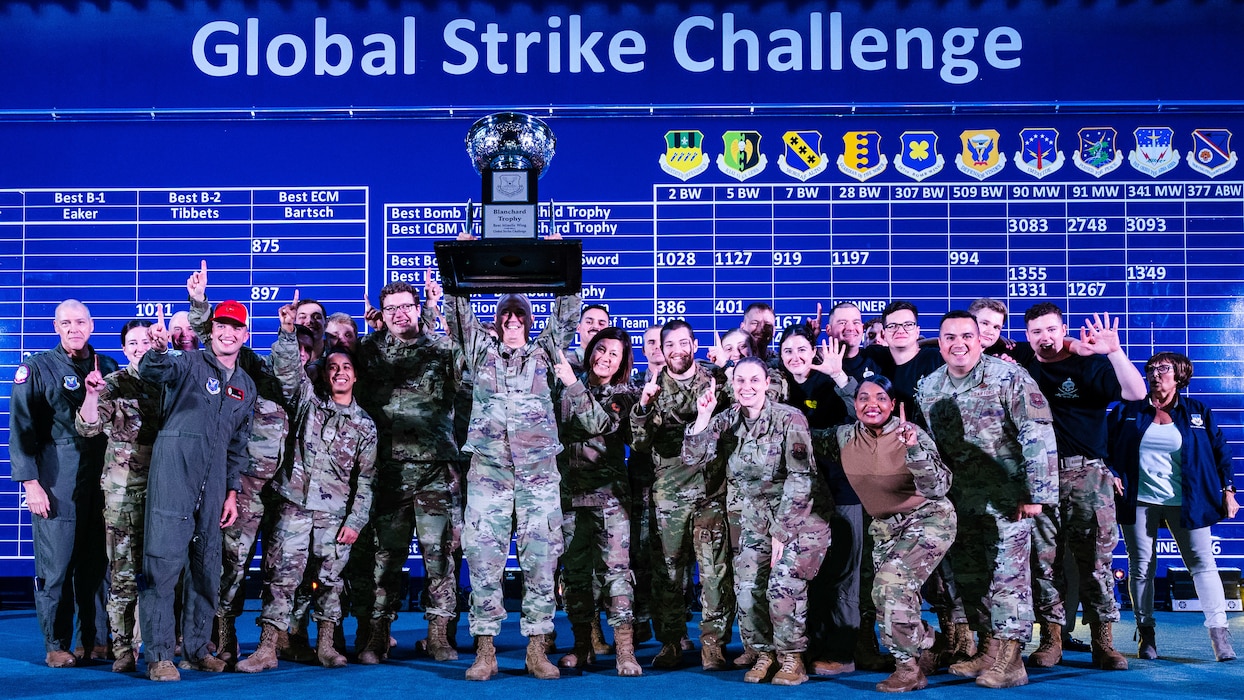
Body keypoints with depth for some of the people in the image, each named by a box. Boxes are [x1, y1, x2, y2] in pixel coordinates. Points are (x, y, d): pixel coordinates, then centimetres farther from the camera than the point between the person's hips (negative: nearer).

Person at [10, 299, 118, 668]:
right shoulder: (36, 369, 2)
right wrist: (30, 482, -9)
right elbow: (20, 429, -2)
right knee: (55, 565, -2)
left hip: (101, 478, 3)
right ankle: (56, 646, 8)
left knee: (97, 563, 5)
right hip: (56, 481, -3)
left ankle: (95, 640, 15)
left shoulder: (108, 368, 13)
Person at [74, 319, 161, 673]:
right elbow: (87, 427, -10)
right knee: (123, 572, -1)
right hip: (124, 490, -2)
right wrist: (92, 394, -25)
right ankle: (123, 649, 6)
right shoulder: (113, 384, 3)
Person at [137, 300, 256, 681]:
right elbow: (152, 371, -21)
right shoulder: (190, 363, 1)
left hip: (213, 481, 6)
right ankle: (158, 655, -4)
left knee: (207, 565, 10)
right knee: (165, 560, -9)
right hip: (174, 470, -6)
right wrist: (158, 349, -43)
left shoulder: (245, 386, 18)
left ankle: (195, 649, 21)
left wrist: (232, 491, 15)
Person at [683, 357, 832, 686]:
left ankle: (791, 658, 2)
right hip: (758, 517, 5)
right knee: (747, 588, -5)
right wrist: (703, 417, -22)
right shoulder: (727, 420, -2)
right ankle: (765, 653, 17)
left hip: (802, 515, -5)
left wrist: (781, 531, -21)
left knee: (784, 584, -18)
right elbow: (693, 458, -9)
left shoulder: (789, 418, -17)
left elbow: (799, 478, -19)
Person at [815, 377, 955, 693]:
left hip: (928, 519, -6)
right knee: (898, 600, 13)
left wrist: (913, 448, -39)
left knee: (891, 585, -22)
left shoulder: (910, 433, -20)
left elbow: (938, 488, -26)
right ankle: (925, 653, 39)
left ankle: (909, 668, -9)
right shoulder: (845, 437, -6)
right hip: (884, 526, 6)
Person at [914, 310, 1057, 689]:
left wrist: (1036, 493, -19)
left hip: (1006, 497, -6)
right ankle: (988, 649, 22)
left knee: (1008, 575, -5)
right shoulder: (927, 387, 5)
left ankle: (1010, 660, 0)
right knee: (969, 576, 10)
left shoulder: (1008, 377, -13)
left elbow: (1038, 434, -16)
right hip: (960, 500, 6)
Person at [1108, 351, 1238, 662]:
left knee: (1203, 564, -4)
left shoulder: (1198, 413, 8)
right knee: (1141, 567, 2)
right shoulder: (1126, 411, 8)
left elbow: (1221, 451, 9)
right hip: (1139, 501, 0)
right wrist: (1110, 474, -2)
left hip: (1187, 503, 0)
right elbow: (1104, 445, 11)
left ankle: (1219, 632, -1)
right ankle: (1146, 634, 10)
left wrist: (1228, 489, 4)